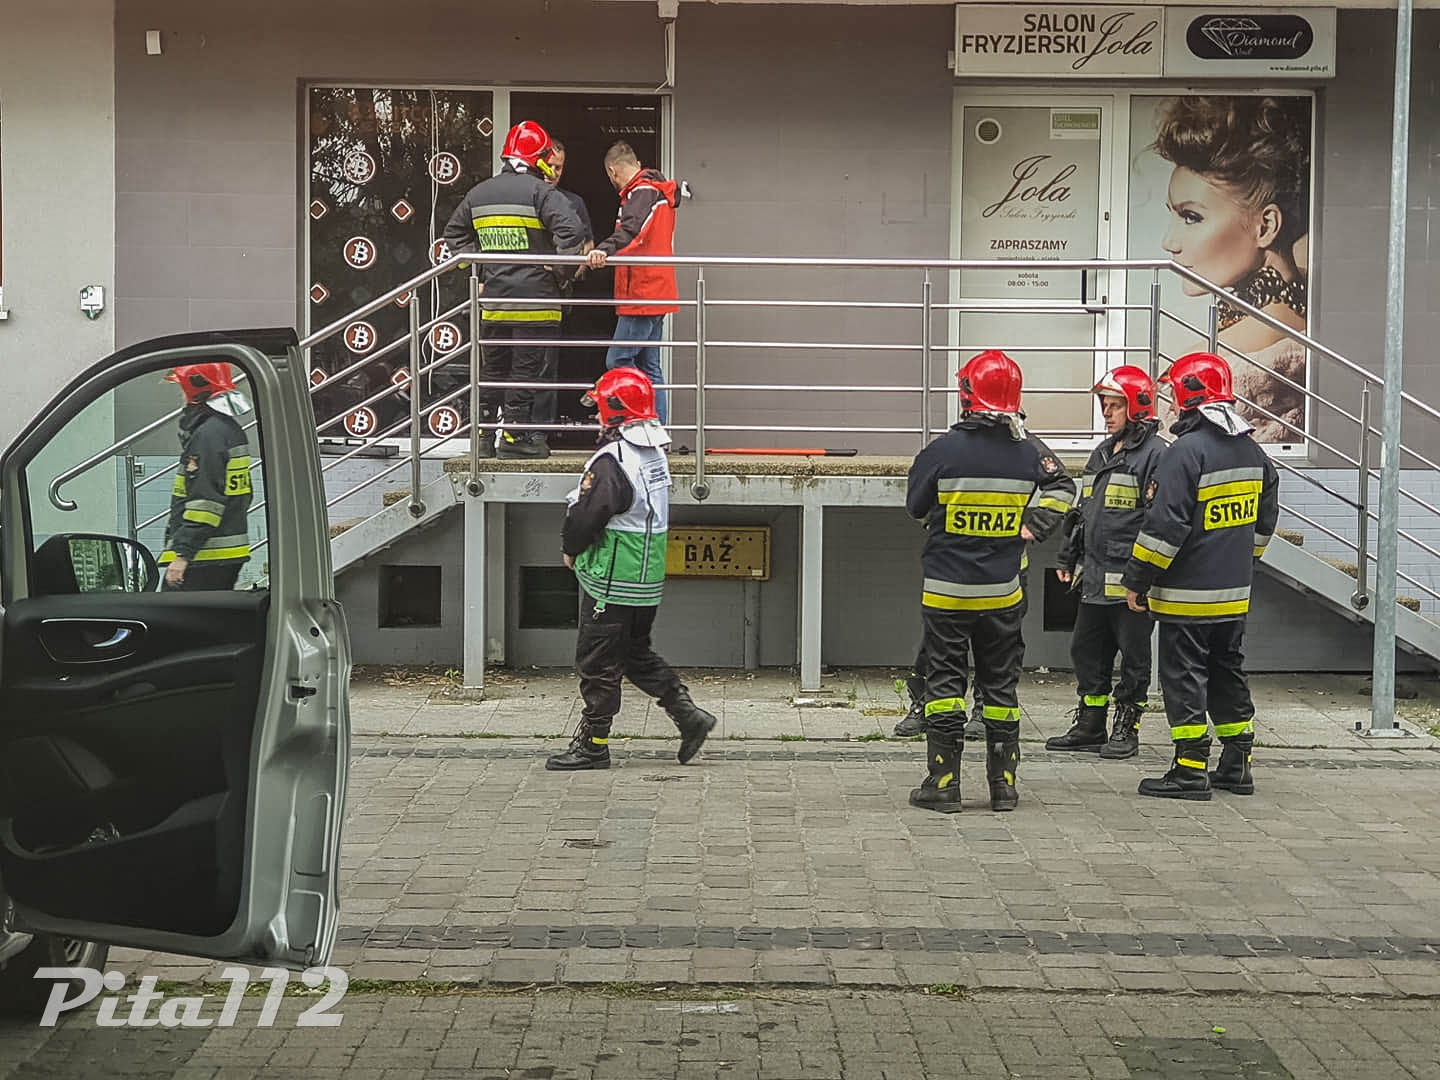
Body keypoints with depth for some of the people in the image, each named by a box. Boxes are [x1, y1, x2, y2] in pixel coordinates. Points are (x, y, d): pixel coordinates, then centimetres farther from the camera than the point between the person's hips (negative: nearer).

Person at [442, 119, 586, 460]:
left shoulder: (477, 194, 10)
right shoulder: (542, 193, -10)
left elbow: (455, 235, 21)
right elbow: (571, 234, -20)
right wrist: (560, 272, -6)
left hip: (493, 301, 6)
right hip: (534, 300, -5)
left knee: (493, 370, 14)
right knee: (525, 370, 1)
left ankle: (483, 435, 17)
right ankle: (515, 436, 2)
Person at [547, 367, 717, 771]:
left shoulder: (612, 461, -21)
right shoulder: (655, 453, 8)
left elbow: (584, 516, -20)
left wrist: (571, 550, 2)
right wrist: (580, 548, 15)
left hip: (612, 582, -9)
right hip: (648, 580, 9)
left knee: (599, 663, 1)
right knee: (638, 654, 20)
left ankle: (592, 745, 9)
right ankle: (689, 715, 14)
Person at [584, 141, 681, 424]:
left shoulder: (642, 192, -12)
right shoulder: (659, 192, 20)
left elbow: (632, 227, -34)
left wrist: (605, 249, -50)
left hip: (641, 295, -10)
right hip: (656, 295, 10)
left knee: (618, 362, -10)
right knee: (649, 367, 12)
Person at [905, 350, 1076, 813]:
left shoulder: (942, 451, -14)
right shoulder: (1028, 451, -5)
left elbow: (916, 507, 1)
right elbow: (1062, 490, 16)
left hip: (946, 588, -3)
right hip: (1003, 592, 3)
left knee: (945, 682, 5)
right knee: (1001, 684, 12)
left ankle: (943, 783, 5)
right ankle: (1004, 784, 16)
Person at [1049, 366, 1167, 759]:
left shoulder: (1155, 454, -10)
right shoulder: (1102, 453, 17)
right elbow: (1082, 512, 24)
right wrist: (1068, 559, 21)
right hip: (1095, 576, 9)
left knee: (1133, 656, 3)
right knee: (1087, 650, 12)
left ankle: (1126, 729, 11)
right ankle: (1090, 726, 22)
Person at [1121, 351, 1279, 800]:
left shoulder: (1187, 451, -17)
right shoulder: (1252, 450, 9)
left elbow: (1165, 526, -20)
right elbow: (1265, 519, 19)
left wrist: (1137, 579, -12)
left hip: (1188, 593, -8)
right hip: (1234, 593, 8)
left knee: (1184, 678, -2)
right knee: (1227, 671, 16)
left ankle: (1191, 771, -1)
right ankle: (1236, 764, 22)